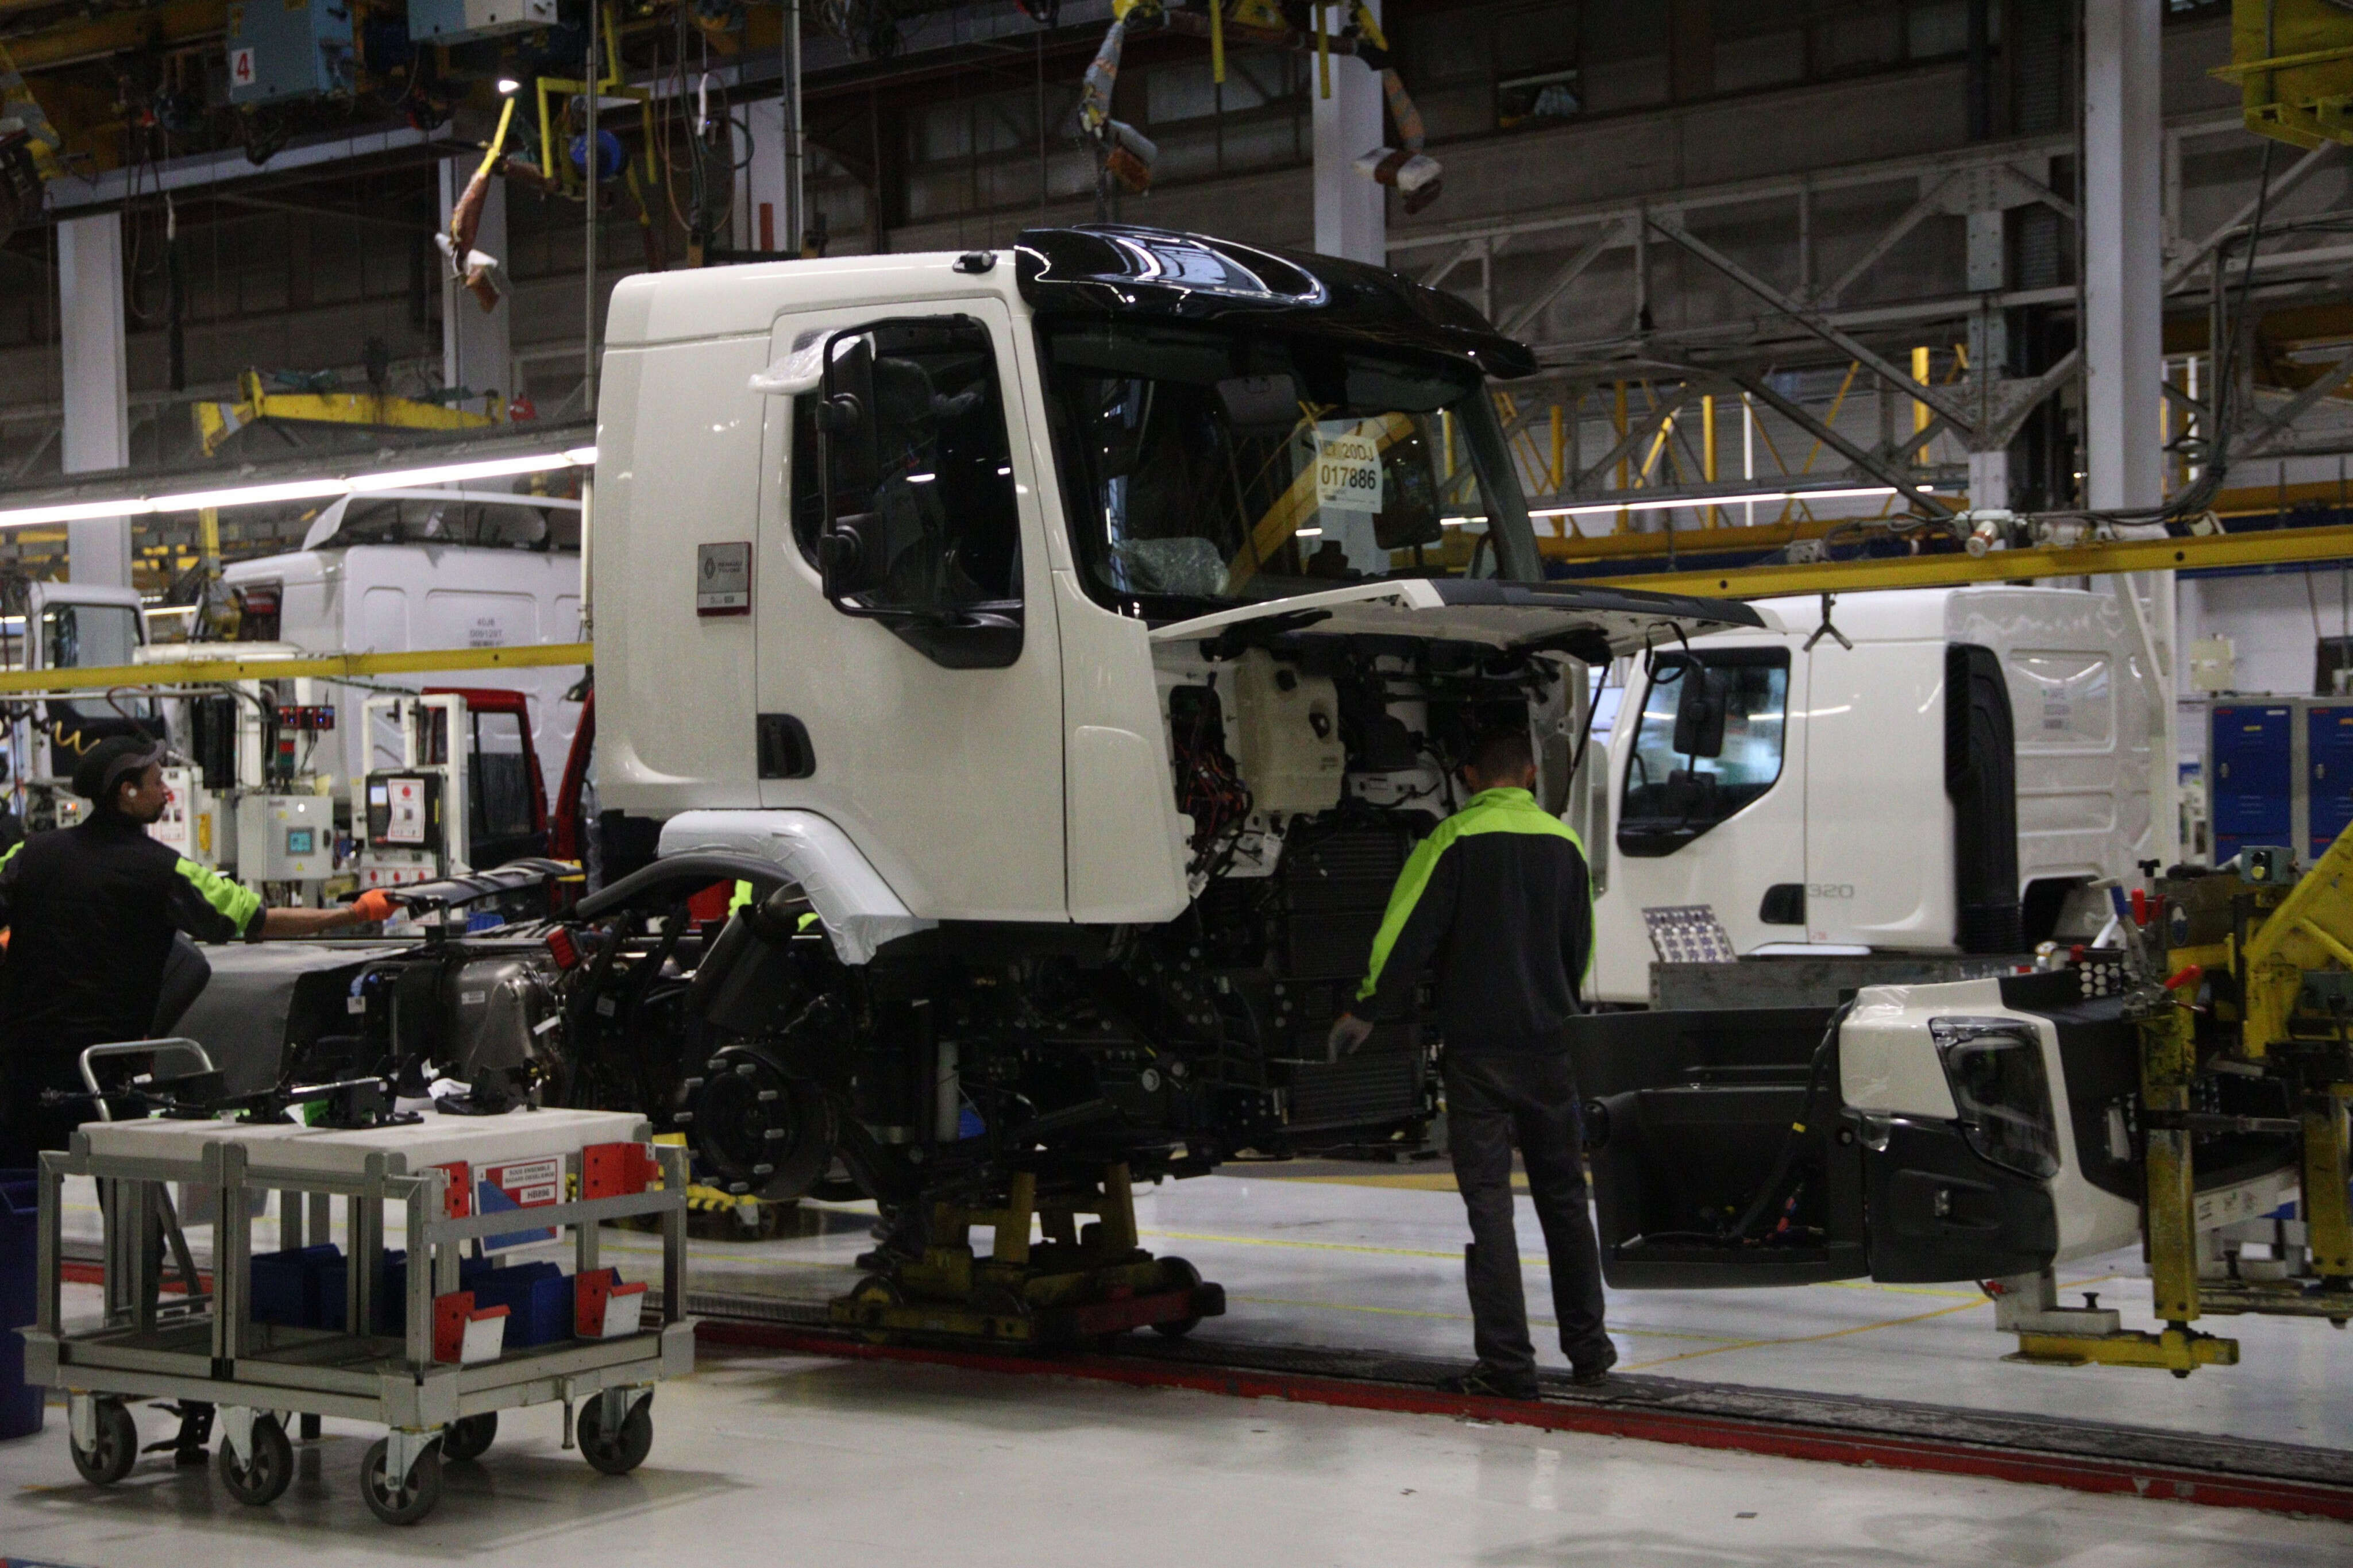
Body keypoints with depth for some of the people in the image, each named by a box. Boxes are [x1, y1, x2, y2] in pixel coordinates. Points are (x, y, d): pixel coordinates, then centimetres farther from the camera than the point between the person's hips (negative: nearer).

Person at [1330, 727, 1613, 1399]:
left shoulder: (1455, 840, -7)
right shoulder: (1564, 844, 7)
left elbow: (1407, 934, -9)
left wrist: (1364, 1012, 3)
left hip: (1477, 1048, -4)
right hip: (1550, 1049, 4)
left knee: (1488, 1203, -2)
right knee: (1563, 1196, 15)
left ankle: (1507, 1362, -5)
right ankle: (1587, 1346, 21)